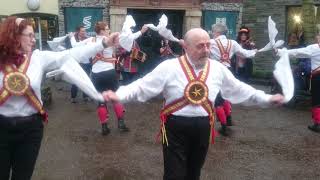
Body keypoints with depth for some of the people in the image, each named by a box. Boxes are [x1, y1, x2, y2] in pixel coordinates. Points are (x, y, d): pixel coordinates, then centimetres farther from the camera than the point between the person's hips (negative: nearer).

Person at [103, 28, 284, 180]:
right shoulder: (169, 67, -11)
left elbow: (239, 89, 11)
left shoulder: (218, 69, 1)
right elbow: (142, 86, -12)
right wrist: (119, 95, -26)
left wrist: (267, 98, 12)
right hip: (176, 127, -4)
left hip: (202, 128, 4)